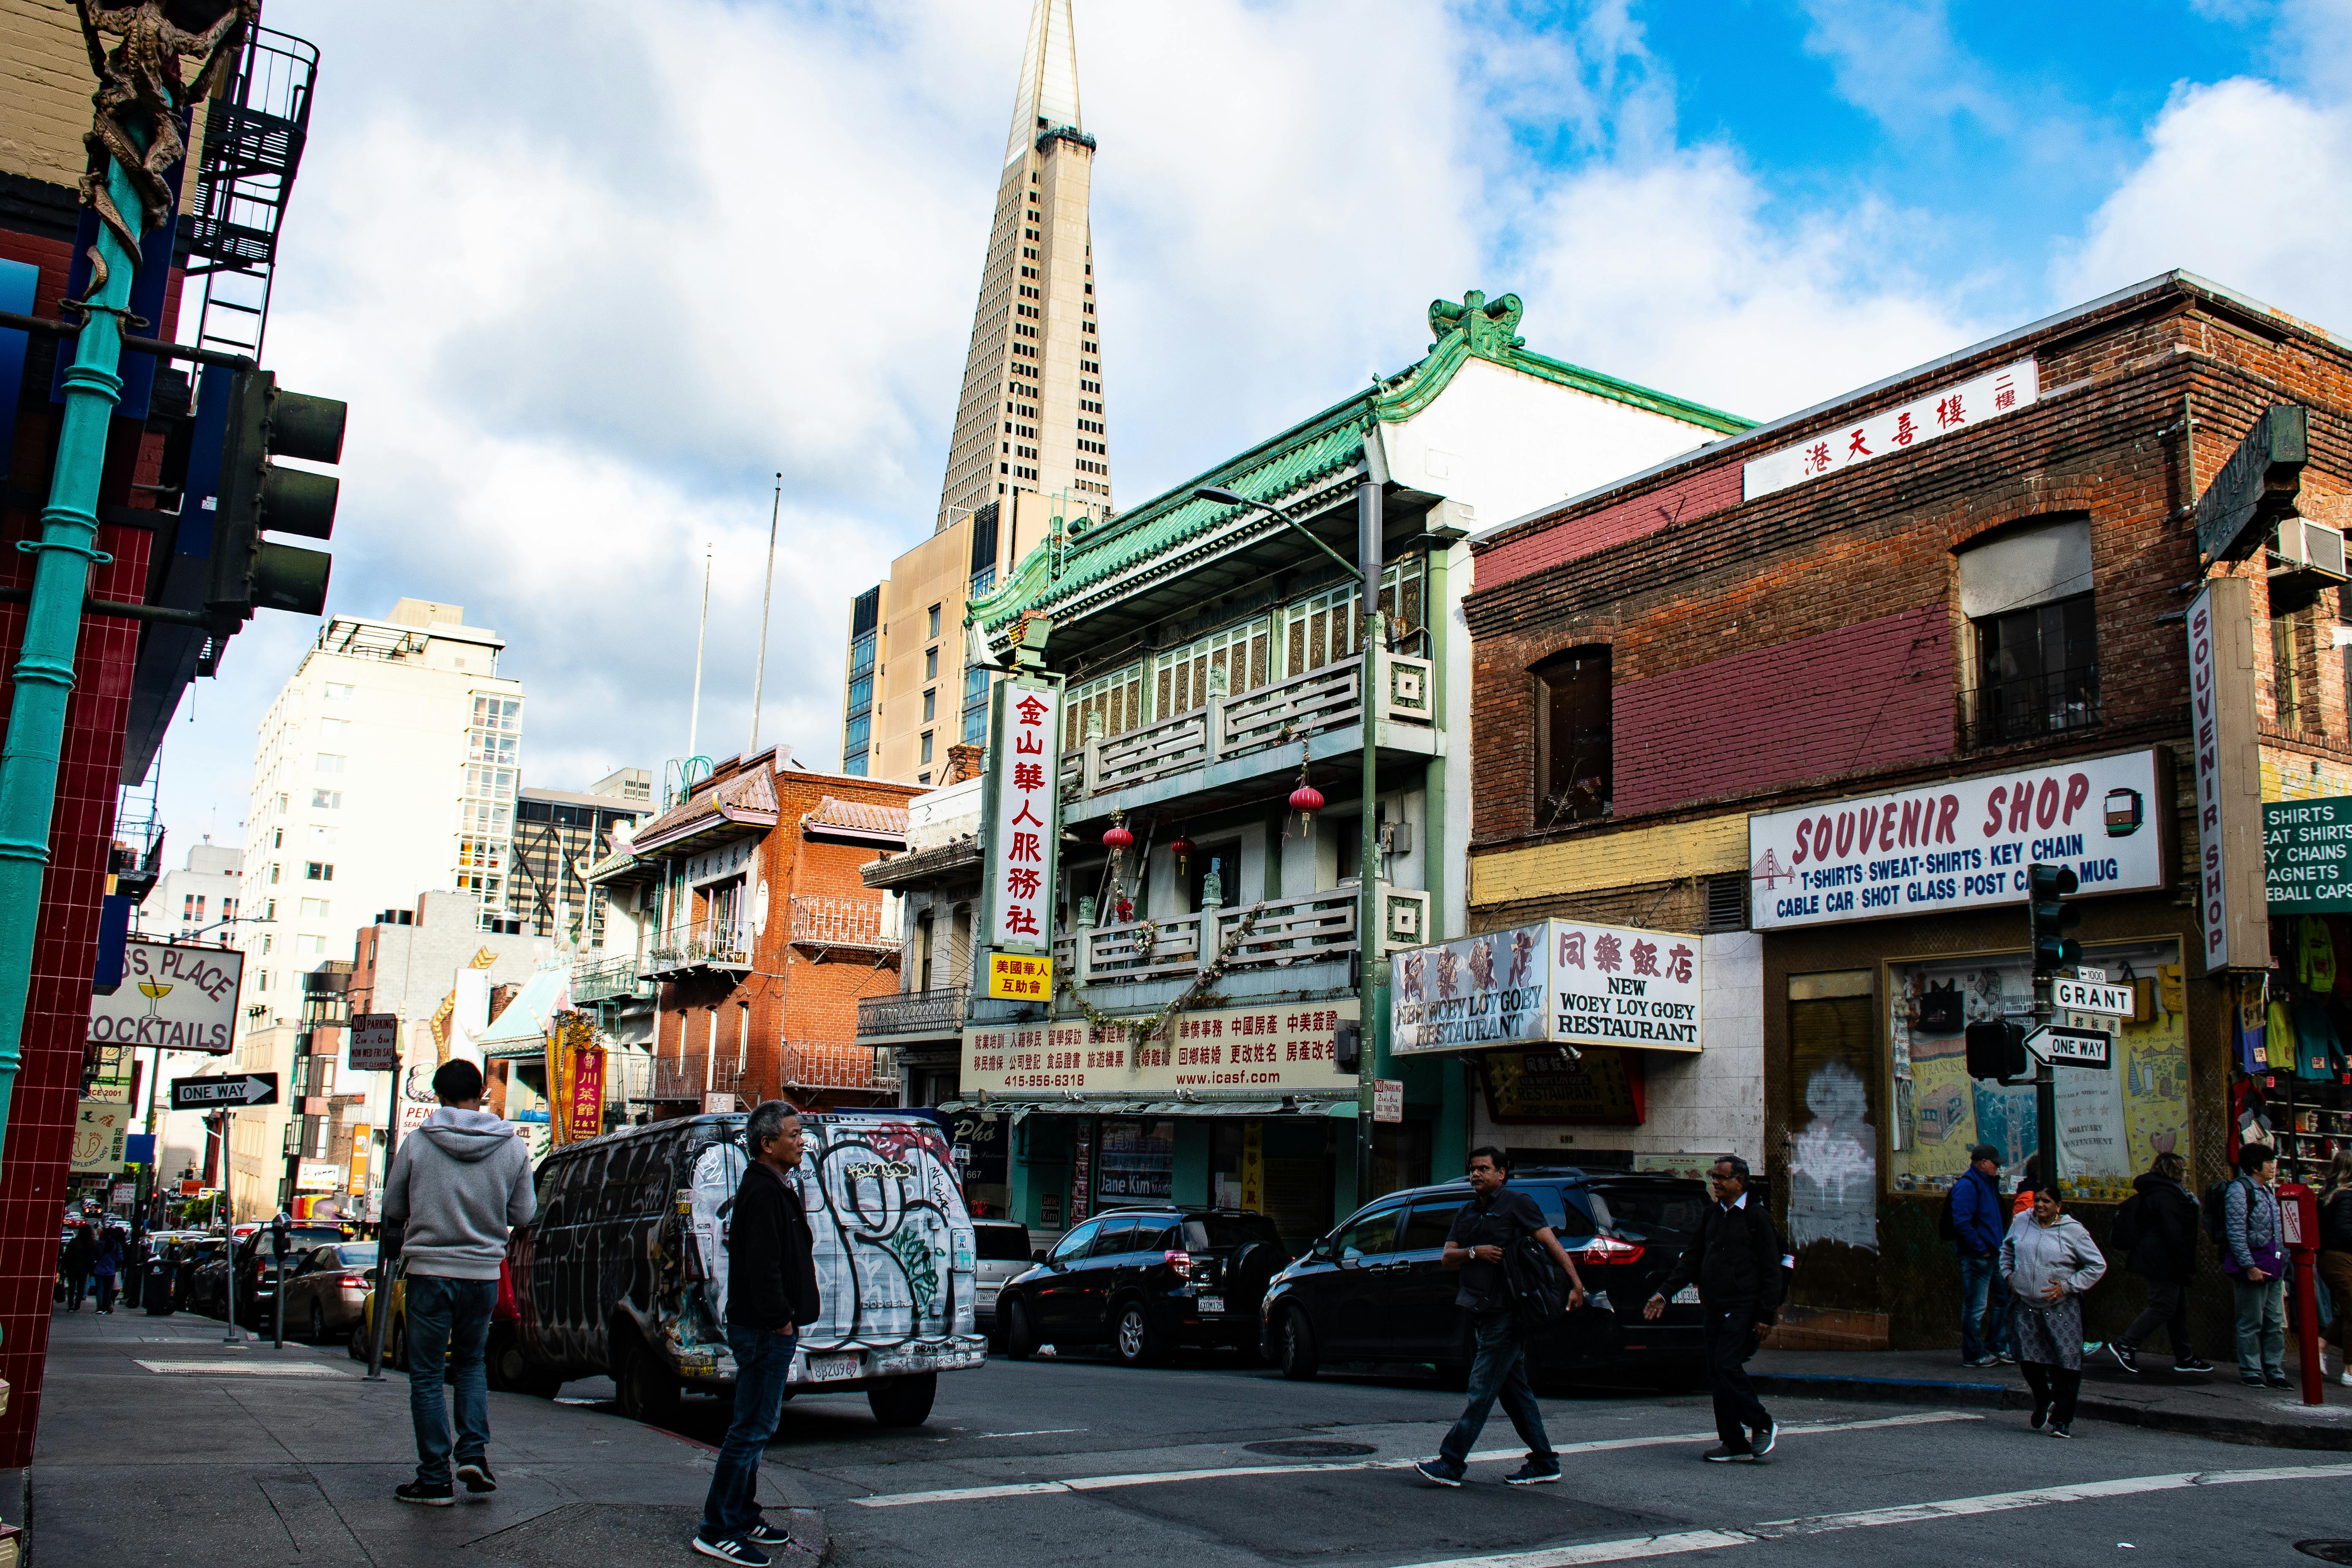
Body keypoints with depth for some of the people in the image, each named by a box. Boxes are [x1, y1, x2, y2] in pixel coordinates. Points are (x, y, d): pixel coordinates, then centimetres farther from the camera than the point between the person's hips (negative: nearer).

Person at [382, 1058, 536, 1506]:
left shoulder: (417, 1143, -7)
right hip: (484, 1273, 2)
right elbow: (523, 1214, 4)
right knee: (471, 1362, 22)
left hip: (428, 1271, -2)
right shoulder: (513, 1147, -3)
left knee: (427, 1376, 8)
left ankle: (435, 1479, 10)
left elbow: (393, 1210, 2)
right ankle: (474, 1452, 7)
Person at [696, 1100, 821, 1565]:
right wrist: (781, 1319, -19)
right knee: (752, 1429, -7)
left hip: (768, 1330, 11)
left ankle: (744, 1519, 26)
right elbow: (762, 1265, -24)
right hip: (766, 1331, -11)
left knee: (755, 1427, 17)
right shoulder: (762, 1192, -17)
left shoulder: (774, 1187, 17)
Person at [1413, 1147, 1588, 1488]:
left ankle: (1451, 1462, -8)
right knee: (1514, 1390, 12)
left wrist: (1576, 1284, -19)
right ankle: (1544, 1463, 19)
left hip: (1506, 1314, -8)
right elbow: (1448, 1258, 11)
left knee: (1482, 1390, -7)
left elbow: (1552, 1243, -10)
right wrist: (1474, 1252, -9)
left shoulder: (1517, 1203, -5)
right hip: (1480, 1313, 8)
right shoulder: (1468, 1212, 17)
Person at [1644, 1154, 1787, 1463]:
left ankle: (1763, 1426, 4)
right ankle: (1735, 1443, 12)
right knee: (1717, 1376, 5)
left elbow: (1771, 1271, -6)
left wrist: (1766, 1315, -12)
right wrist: (1664, 1294, 9)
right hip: (1714, 1308, 7)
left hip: (1742, 1309, -7)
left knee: (1728, 1367, -15)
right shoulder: (1710, 1214, 14)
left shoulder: (1756, 1216, -4)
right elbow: (1691, 1259, 16)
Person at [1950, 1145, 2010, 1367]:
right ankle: (1973, 1355, 6)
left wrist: (2000, 1244, 15)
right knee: (1975, 1308, -2)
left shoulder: (1989, 1183, 15)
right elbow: (1961, 1222, -24)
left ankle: (1996, 1347, 28)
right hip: (1976, 1257, -10)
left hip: (1993, 1254, 10)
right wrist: (1981, 1248, -20)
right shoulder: (1967, 1185, -16)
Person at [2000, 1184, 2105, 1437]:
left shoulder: (2073, 1230, -7)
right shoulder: (2021, 1222, 5)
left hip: (2061, 1309, -3)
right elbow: (2007, 1249, 24)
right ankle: (2043, 1401, 31)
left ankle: (2063, 1420, 5)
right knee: (2028, 1360, 3)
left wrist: (2067, 1286, -9)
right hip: (2026, 1306, 3)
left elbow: (2098, 1266, -2)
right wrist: (2008, 1274, 10)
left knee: (2064, 1363, -5)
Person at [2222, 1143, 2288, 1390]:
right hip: (2253, 1267, -8)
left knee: (2276, 1323, 10)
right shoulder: (2239, 1189, -11)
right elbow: (2236, 1231, -16)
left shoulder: (2267, 1190, 16)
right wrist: (2249, 1266, -19)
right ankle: (2250, 1372, 8)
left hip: (2273, 1267, 8)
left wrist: (2282, 1262, 18)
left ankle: (2274, 1371, 18)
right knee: (2252, 1323, 0)